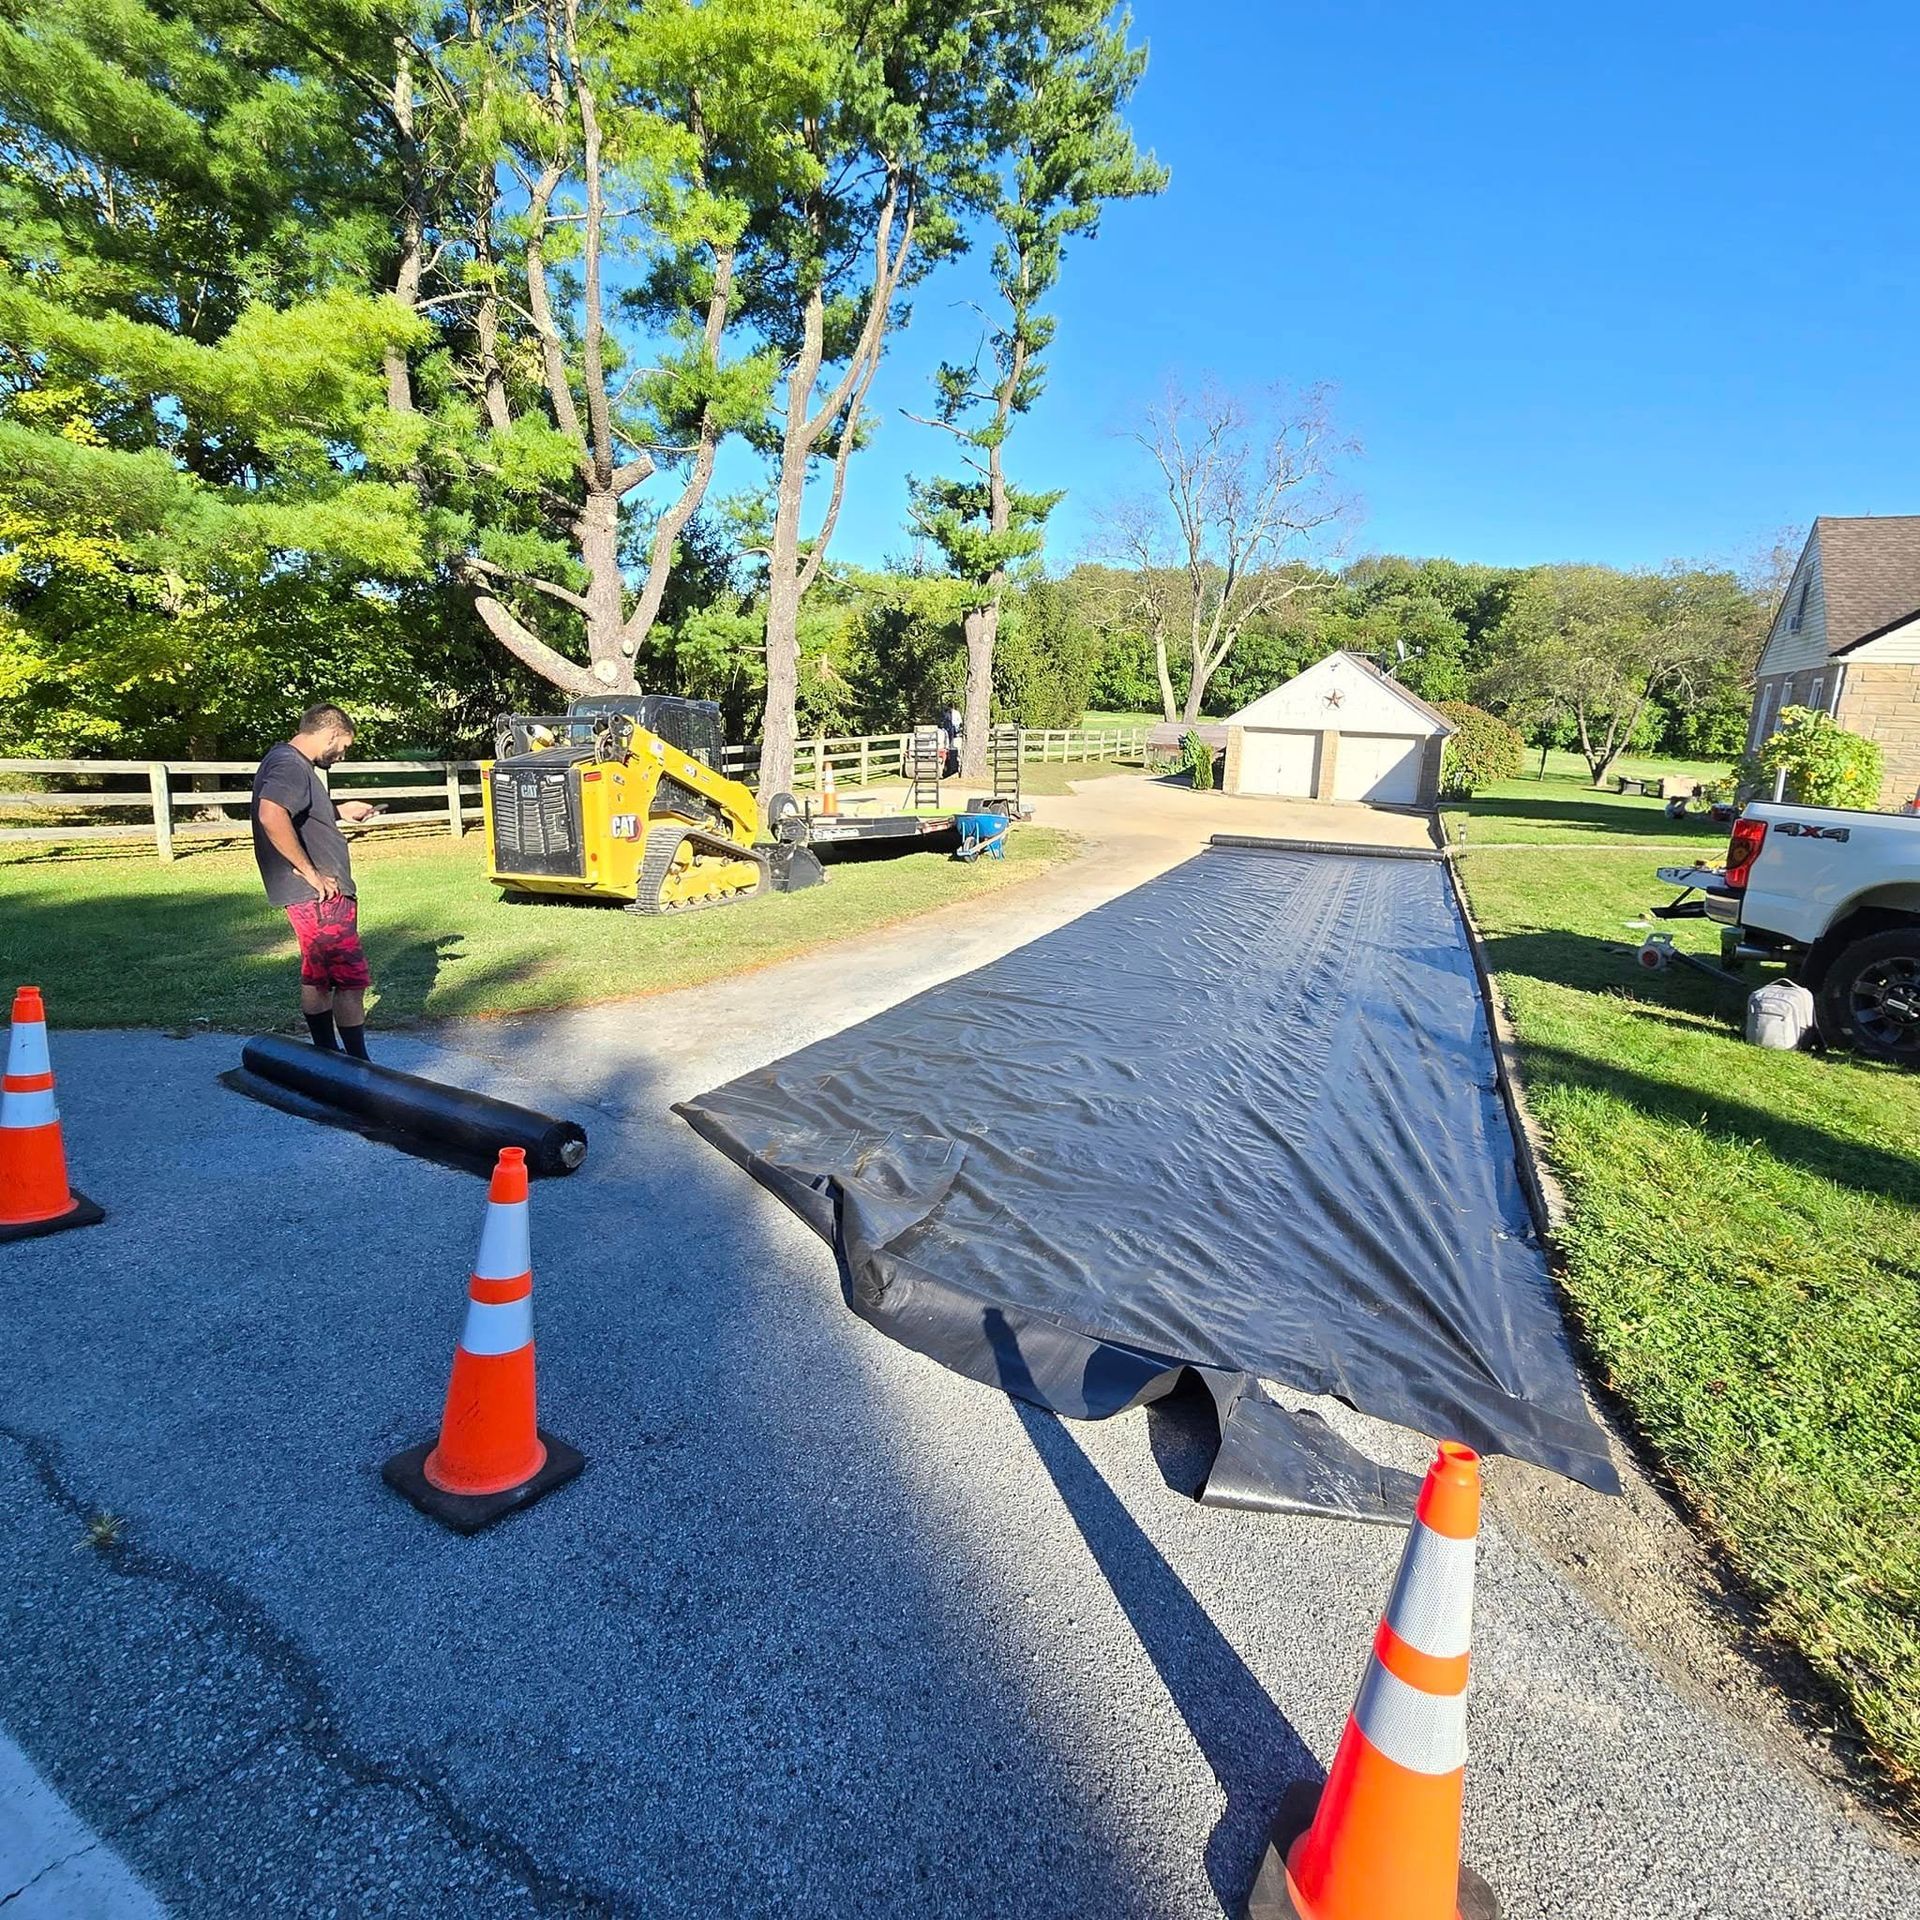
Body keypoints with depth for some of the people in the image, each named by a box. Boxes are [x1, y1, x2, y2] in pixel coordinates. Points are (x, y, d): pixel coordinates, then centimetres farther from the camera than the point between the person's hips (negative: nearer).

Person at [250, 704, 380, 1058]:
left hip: (315, 894, 11)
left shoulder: (289, 761, 17)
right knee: (351, 979, -5)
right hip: (320, 895, -11)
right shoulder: (290, 765, -16)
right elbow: (271, 816, -33)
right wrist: (309, 871, -27)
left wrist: (340, 810, 22)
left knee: (318, 976, 16)